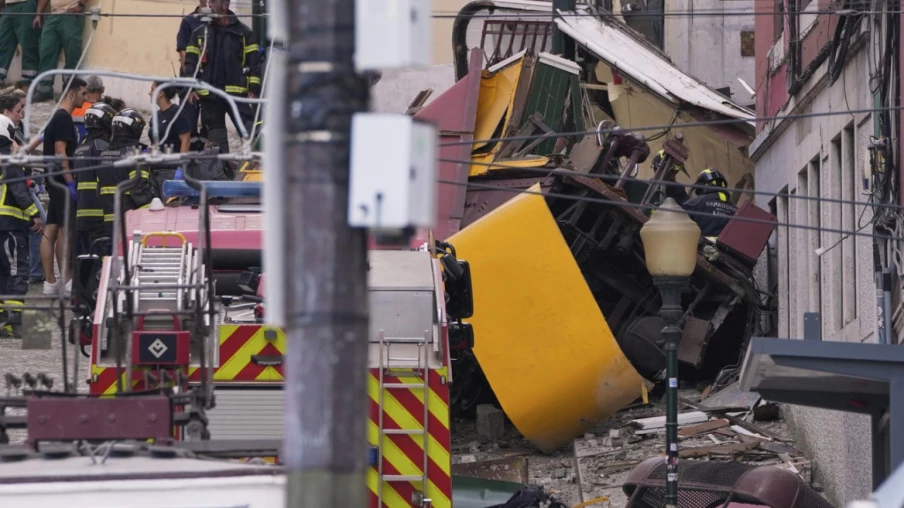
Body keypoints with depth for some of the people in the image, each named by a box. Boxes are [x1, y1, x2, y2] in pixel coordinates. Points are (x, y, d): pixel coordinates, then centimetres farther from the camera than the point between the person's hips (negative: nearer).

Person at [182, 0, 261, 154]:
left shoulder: (243, 32, 5)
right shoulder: (199, 33, 11)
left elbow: (254, 61, 2)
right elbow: (190, 61, 8)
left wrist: (254, 88, -6)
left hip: (237, 92, -3)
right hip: (209, 94, 3)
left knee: (248, 129, -9)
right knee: (215, 129, 7)